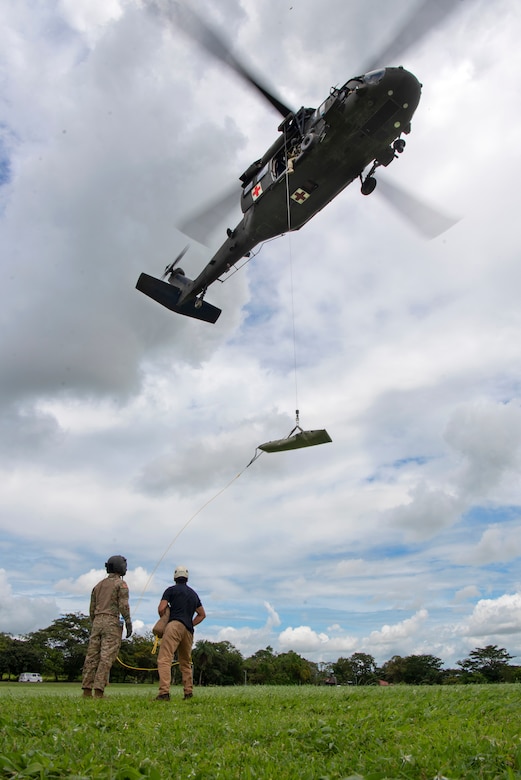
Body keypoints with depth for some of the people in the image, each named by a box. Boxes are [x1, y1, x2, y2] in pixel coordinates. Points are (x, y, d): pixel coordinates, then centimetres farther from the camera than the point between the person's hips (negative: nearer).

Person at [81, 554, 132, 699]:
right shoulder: (121, 584, -1)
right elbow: (123, 605, -12)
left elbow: (92, 608, 19)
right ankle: (98, 691, -11)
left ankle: (87, 690, 5)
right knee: (106, 657, -7)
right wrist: (128, 623, -11)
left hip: (97, 622, 6)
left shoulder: (98, 585, 19)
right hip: (111, 622, -6)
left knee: (92, 656, 6)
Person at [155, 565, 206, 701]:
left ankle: (164, 692, -27)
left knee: (164, 659, -14)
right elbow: (202, 614, 28)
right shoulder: (193, 594, 24)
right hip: (188, 631, 6)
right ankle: (188, 693, 18)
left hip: (175, 625, -6)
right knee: (186, 662, 19)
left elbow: (161, 609, -3)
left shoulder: (171, 590, 7)